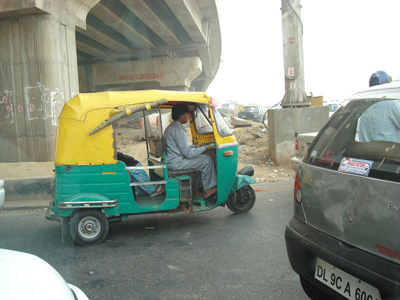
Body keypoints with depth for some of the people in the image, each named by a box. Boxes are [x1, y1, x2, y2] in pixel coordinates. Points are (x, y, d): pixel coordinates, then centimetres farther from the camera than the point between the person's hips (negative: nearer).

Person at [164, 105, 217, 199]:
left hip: (170, 160, 11)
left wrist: (194, 146, 16)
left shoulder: (170, 127, 15)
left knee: (201, 156, 21)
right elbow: (187, 153, -20)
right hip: (176, 162, -11)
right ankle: (208, 190, 0)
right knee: (207, 160, -9)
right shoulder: (178, 130, -19)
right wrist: (205, 148, -11)